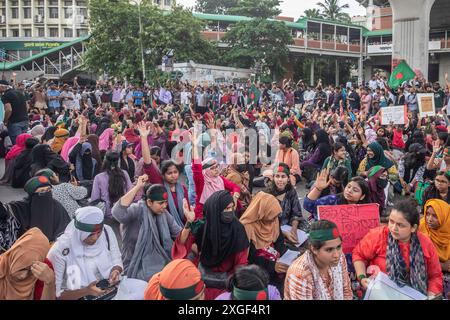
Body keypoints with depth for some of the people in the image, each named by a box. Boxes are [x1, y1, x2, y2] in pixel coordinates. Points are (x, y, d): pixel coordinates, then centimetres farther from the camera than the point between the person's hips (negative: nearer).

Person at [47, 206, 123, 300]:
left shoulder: (107, 232, -8)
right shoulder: (59, 251, -19)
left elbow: (117, 262, 4)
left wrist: (115, 271, -16)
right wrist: (86, 291, -25)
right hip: (78, 296, -3)